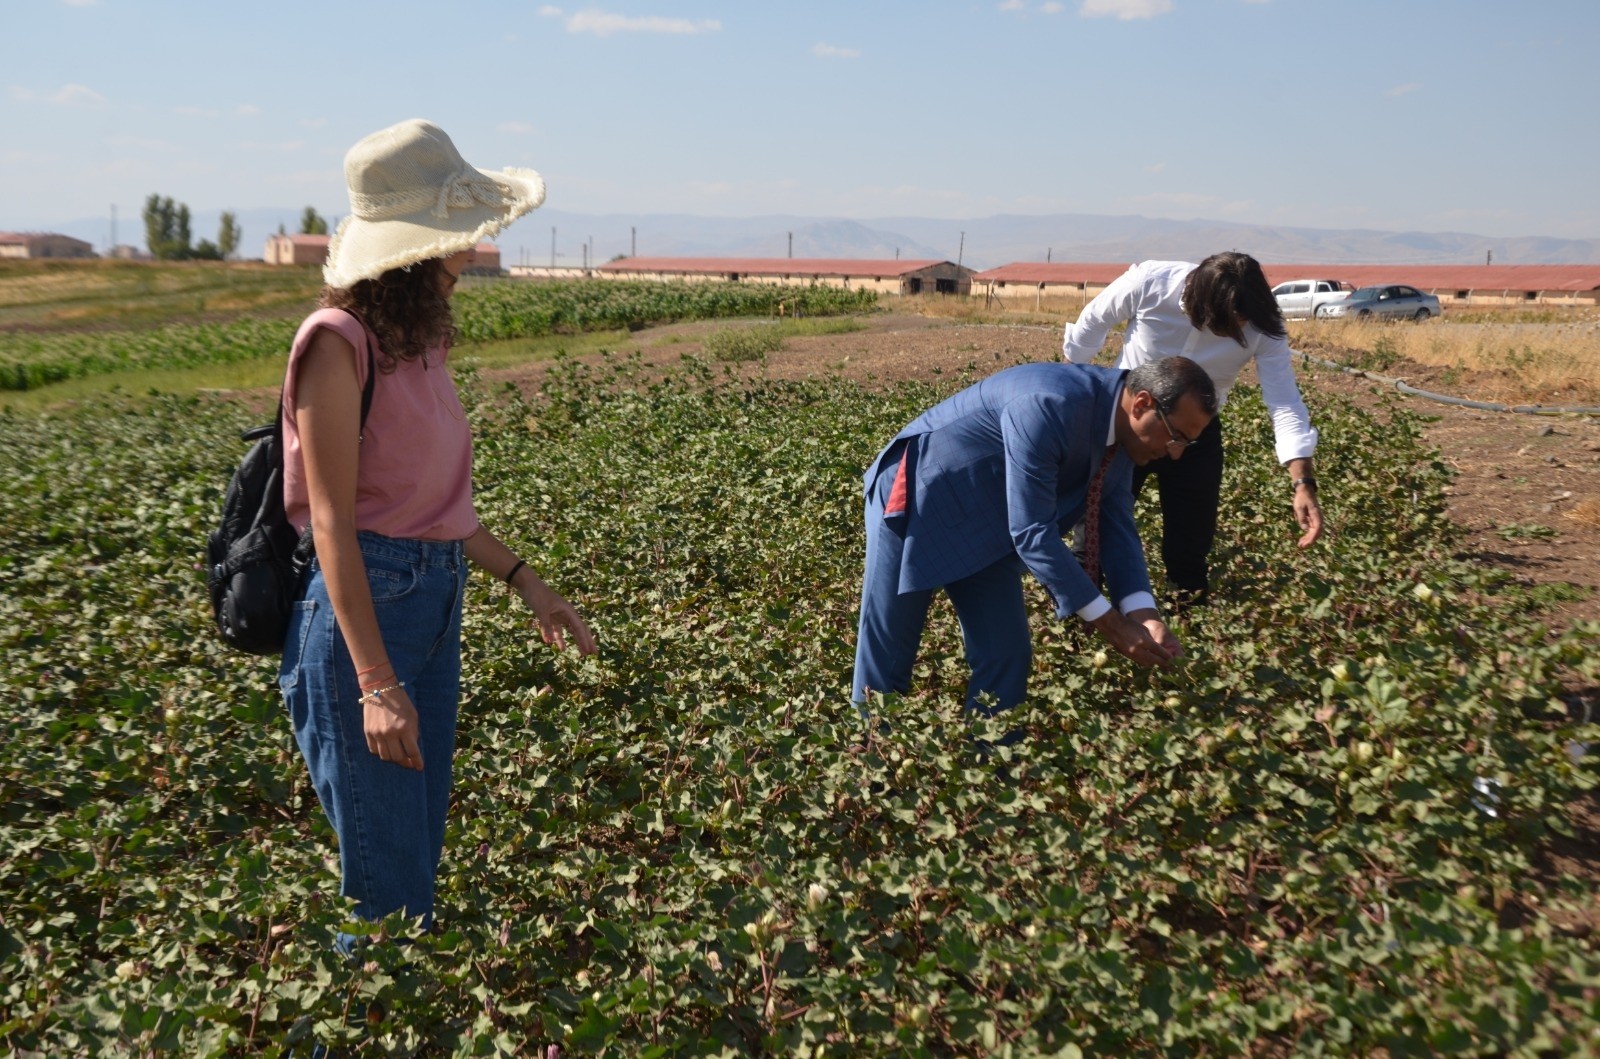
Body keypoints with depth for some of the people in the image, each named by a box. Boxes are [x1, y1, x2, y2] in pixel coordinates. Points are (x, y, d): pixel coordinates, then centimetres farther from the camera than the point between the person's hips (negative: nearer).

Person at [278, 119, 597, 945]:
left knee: (420, 862, 18)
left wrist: (524, 581, 13)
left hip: (436, 603, 8)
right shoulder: (339, 341, -14)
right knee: (387, 886, 2)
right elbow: (333, 520, -18)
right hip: (366, 601, -8)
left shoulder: (419, 339, 10)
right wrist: (378, 685, -22)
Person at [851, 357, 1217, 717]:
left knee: (1007, 657, 3)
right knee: (886, 655, 1)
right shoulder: (1050, 406, -33)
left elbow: (1118, 526, 0)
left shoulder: (1123, 431, -4)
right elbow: (1033, 533, -31)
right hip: (918, 497, -8)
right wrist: (1110, 624, -25)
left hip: (987, 527, 8)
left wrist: (1142, 613, -17)